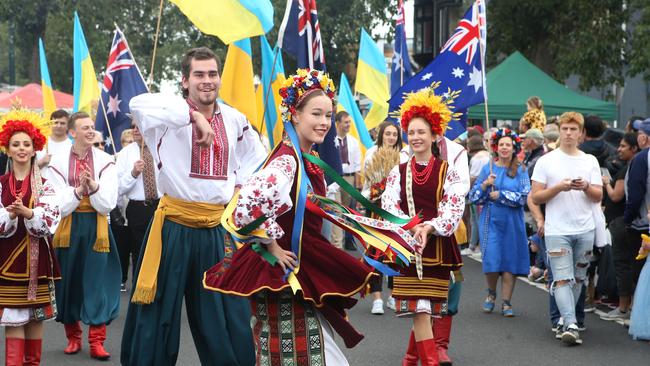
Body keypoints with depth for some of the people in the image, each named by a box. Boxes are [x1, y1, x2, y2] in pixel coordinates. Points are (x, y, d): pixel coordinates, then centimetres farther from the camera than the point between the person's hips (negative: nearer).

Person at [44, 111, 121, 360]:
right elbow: (59, 205, -5)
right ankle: (73, 337, 20)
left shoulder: (105, 161, 1)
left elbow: (108, 204, -5)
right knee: (68, 282, 6)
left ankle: (96, 341, 1)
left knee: (97, 282, -4)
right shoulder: (58, 163, 1)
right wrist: (79, 190, -20)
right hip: (68, 227, 1)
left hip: (96, 227, -1)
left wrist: (93, 186, -21)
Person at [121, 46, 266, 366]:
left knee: (230, 320, 9)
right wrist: (194, 115, -34)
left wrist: (238, 187, 10)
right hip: (173, 227, -4)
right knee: (157, 315, 4)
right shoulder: (171, 114, -6)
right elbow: (138, 104, -30)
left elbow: (255, 159, 26)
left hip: (216, 229, 4)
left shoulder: (235, 120, 8)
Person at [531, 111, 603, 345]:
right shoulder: (546, 161, 1)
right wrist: (559, 187, -15)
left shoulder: (590, 161, 10)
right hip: (557, 230, -4)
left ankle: (566, 319, 22)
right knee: (562, 280, -12)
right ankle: (570, 325, -19)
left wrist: (586, 187, -13)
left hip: (585, 230, 4)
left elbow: (599, 196, 8)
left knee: (578, 279, 10)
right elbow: (535, 198, -1)